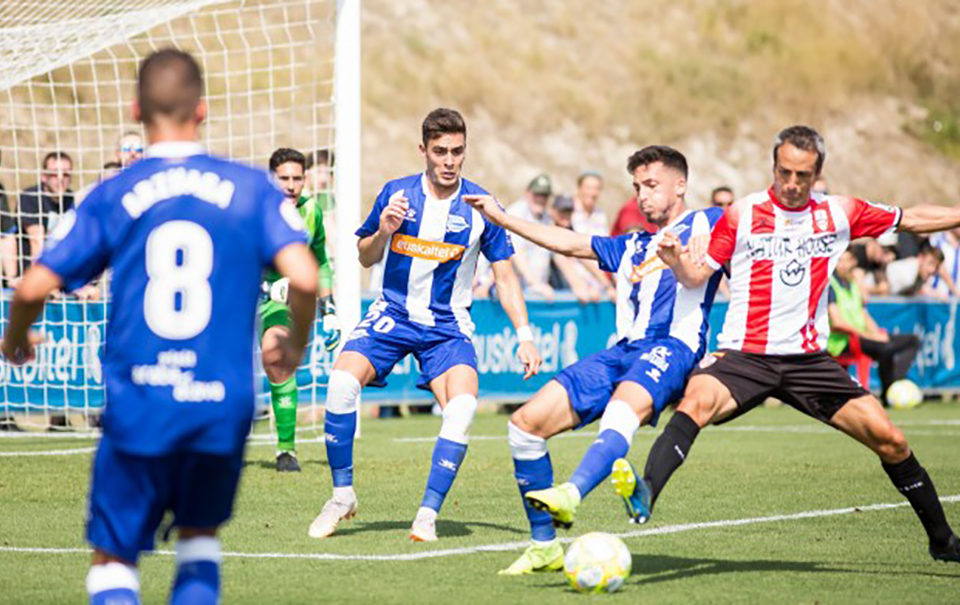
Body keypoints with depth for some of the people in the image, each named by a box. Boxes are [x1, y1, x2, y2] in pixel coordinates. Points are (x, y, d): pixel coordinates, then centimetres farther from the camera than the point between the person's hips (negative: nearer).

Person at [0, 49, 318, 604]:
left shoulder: (112, 197, 2)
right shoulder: (251, 188, 2)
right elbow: (304, 277, -9)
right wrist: (297, 345, 10)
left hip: (137, 408, -1)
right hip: (222, 408, 1)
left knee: (114, 559, 10)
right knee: (201, 537, 24)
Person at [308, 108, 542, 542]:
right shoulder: (396, 194, -1)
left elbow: (505, 276, 3)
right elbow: (365, 258, 10)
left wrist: (524, 336, -6)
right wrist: (383, 232, -11)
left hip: (448, 326, -1)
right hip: (392, 313, 1)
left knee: (463, 407, -26)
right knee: (342, 381, -24)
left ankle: (428, 514, -14)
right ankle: (342, 496, -7)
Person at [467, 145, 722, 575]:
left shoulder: (705, 222, 14)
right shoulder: (632, 246, 34)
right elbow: (569, 243, 38)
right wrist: (501, 218, 39)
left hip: (671, 347, -7)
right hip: (624, 350, 7)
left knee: (624, 410, -39)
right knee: (525, 424, -4)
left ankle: (569, 496, -64)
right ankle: (545, 546, 3)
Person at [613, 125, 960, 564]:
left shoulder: (838, 213, 7)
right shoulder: (742, 214, 0)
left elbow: (911, 219, 18)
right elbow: (697, 276, 0)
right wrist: (675, 261, -21)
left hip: (808, 359, 3)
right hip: (744, 355, -2)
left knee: (889, 440, -4)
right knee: (697, 400, -35)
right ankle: (645, 496, -47)